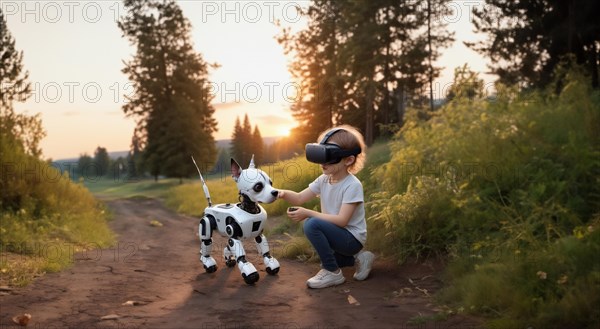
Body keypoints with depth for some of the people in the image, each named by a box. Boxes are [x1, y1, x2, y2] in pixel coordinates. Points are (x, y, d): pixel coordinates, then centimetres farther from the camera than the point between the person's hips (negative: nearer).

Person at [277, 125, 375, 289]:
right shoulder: (323, 180, -1)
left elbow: (342, 220, -29)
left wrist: (308, 213, -32)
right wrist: (284, 193, -27)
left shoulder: (353, 185, -23)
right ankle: (357, 258, 23)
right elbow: (299, 198, -5)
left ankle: (333, 273, -15)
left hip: (352, 238, -9)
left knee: (312, 224, -28)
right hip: (338, 235, 9)